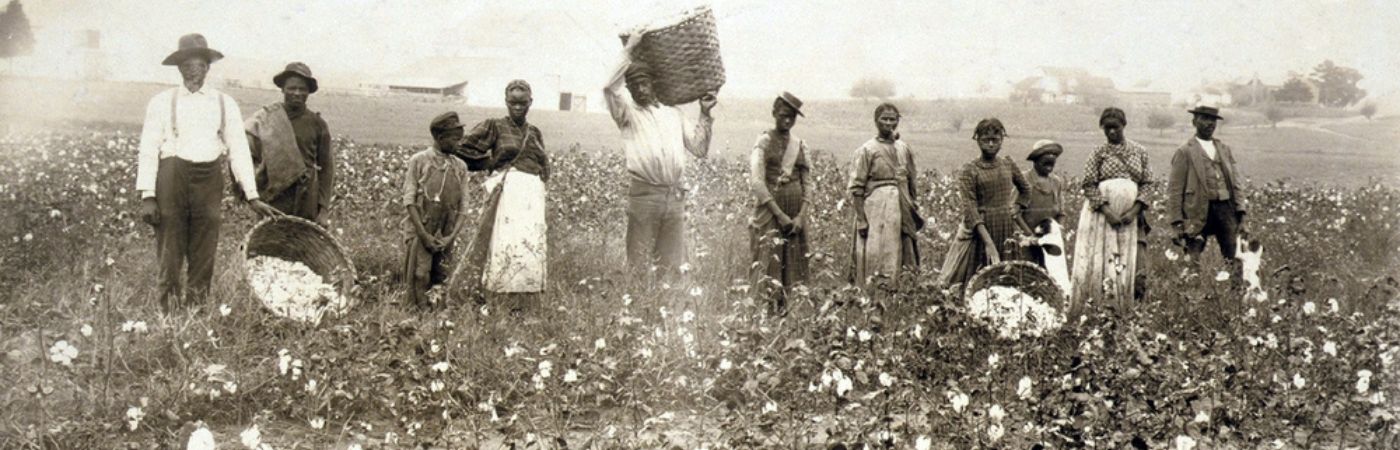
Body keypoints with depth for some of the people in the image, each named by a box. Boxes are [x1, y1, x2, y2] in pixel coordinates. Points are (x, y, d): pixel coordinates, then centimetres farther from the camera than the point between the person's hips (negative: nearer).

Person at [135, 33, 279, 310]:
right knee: (170, 251, -2)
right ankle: (168, 308, 4)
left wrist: (252, 196, 1)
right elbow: (148, 150, 3)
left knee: (204, 253, 2)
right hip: (172, 175, -1)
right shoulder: (162, 102, 5)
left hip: (209, 179, 2)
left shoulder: (224, 104, 10)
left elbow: (239, 150, 8)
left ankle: (197, 306, 10)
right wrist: (148, 196, -6)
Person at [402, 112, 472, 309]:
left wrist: (452, 236, -6)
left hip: (445, 238, 4)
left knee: (441, 281, 4)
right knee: (420, 280, -8)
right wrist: (424, 235, -13)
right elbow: (409, 201, -6)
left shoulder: (460, 166, 9)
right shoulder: (419, 161, -2)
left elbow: (462, 206, 8)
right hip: (421, 233, -4)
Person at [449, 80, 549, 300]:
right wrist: (491, 163, 2)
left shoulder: (534, 133, 19)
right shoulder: (495, 127, 5)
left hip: (533, 194, 5)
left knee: (530, 245, -2)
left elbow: (544, 167, 25)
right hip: (506, 189, -5)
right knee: (503, 240, -14)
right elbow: (463, 149, 2)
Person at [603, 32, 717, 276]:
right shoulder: (628, 113, 10)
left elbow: (699, 149, 21)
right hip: (644, 194, -4)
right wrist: (628, 49, -5)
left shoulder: (674, 114, 23)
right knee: (640, 263, -5)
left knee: (672, 264, 3)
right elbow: (610, 88, -10)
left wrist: (705, 115, 13)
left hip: (675, 197, 4)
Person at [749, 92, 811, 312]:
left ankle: (785, 309, 10)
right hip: (770, 211, -5)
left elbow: (806, 184, 13)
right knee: (770, 266, -9)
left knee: (791, 267, 4)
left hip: (795, 215, 5)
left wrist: (800, 216, -2)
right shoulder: (763, 143, -3)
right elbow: (756, 183, -10)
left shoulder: (800, 145, 12)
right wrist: (780, 215, -14)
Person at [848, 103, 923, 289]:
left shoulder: (904, 149, 11)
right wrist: (861, 220, -14)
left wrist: (913, 210, 12)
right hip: (875, 210, -5)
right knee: (874, 257, -6)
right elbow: (856, 188, -7)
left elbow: (911, 183, 18)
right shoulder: (866, 150, -4)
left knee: (899, 259, 5)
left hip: (901, 213, 5)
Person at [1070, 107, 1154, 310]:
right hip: (1103, 215, -2)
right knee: (1101, 263, -6)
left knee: (1135, 265, -6)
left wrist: (1134, 210, -8)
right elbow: (1088, 185, -3)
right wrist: (1106, 210, -14)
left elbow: (1147, 183, 6)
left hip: (1131, 216, 2)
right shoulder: (1099, 153, 3)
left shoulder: (1139, 151, 9)